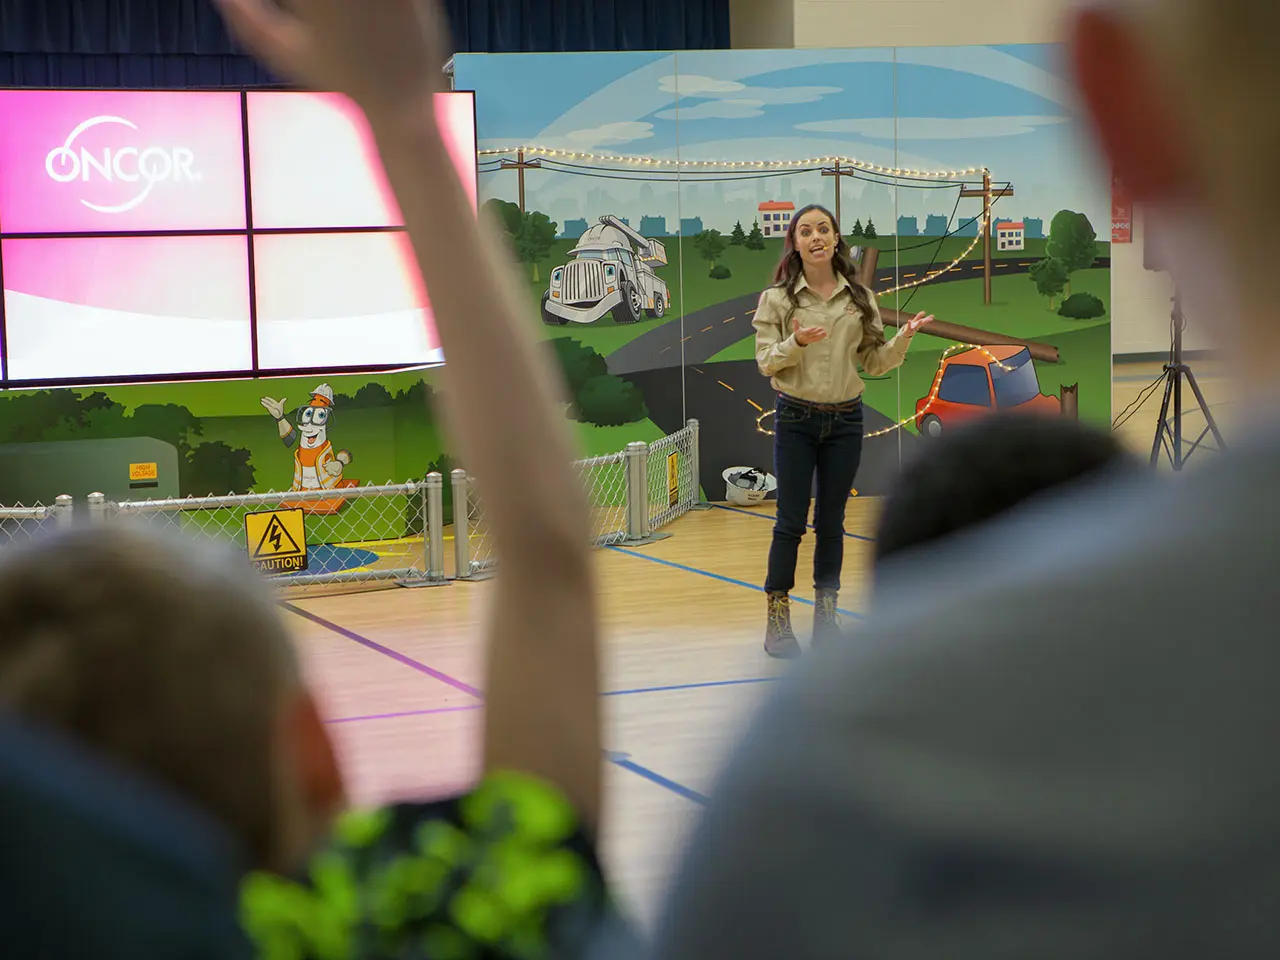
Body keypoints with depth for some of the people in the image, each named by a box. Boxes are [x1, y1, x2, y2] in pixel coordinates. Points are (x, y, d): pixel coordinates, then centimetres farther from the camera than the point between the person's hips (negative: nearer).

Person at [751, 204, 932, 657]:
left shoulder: (860, 298, 5)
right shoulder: (777, 299, -2)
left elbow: (875, 363, 6)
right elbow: (765, 363, -6)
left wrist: (904, 338, -11)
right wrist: (796, 343, -23)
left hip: (845, 420, 2)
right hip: (795, 419, -2)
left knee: (831, 523, 8)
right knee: (791, 522, -2)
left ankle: (826, 617, 16)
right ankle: (777, 619, 7)